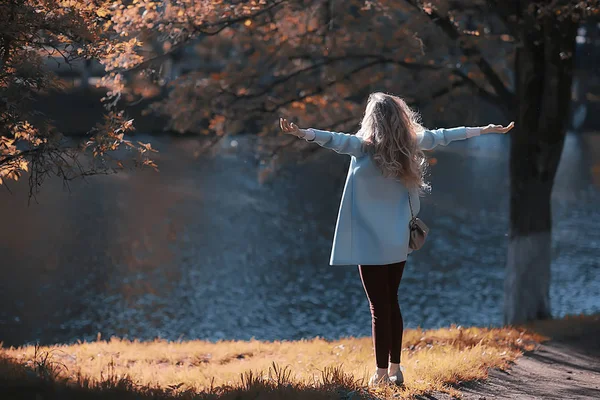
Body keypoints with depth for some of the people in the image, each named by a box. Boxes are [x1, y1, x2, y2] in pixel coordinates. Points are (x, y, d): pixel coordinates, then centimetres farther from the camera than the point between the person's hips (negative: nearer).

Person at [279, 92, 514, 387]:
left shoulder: (365, 147, -14)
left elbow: (335, 140, -32)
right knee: (391, 303, 16)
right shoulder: (409, 144, 2)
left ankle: (382, 374, 1)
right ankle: (394, 369, 20)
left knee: (379, 307, -2)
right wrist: (484, 130, 28)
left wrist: (303, 133, -47)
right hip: (398, 241, 5)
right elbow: (441, 136, 15)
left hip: (371, 241, -5)